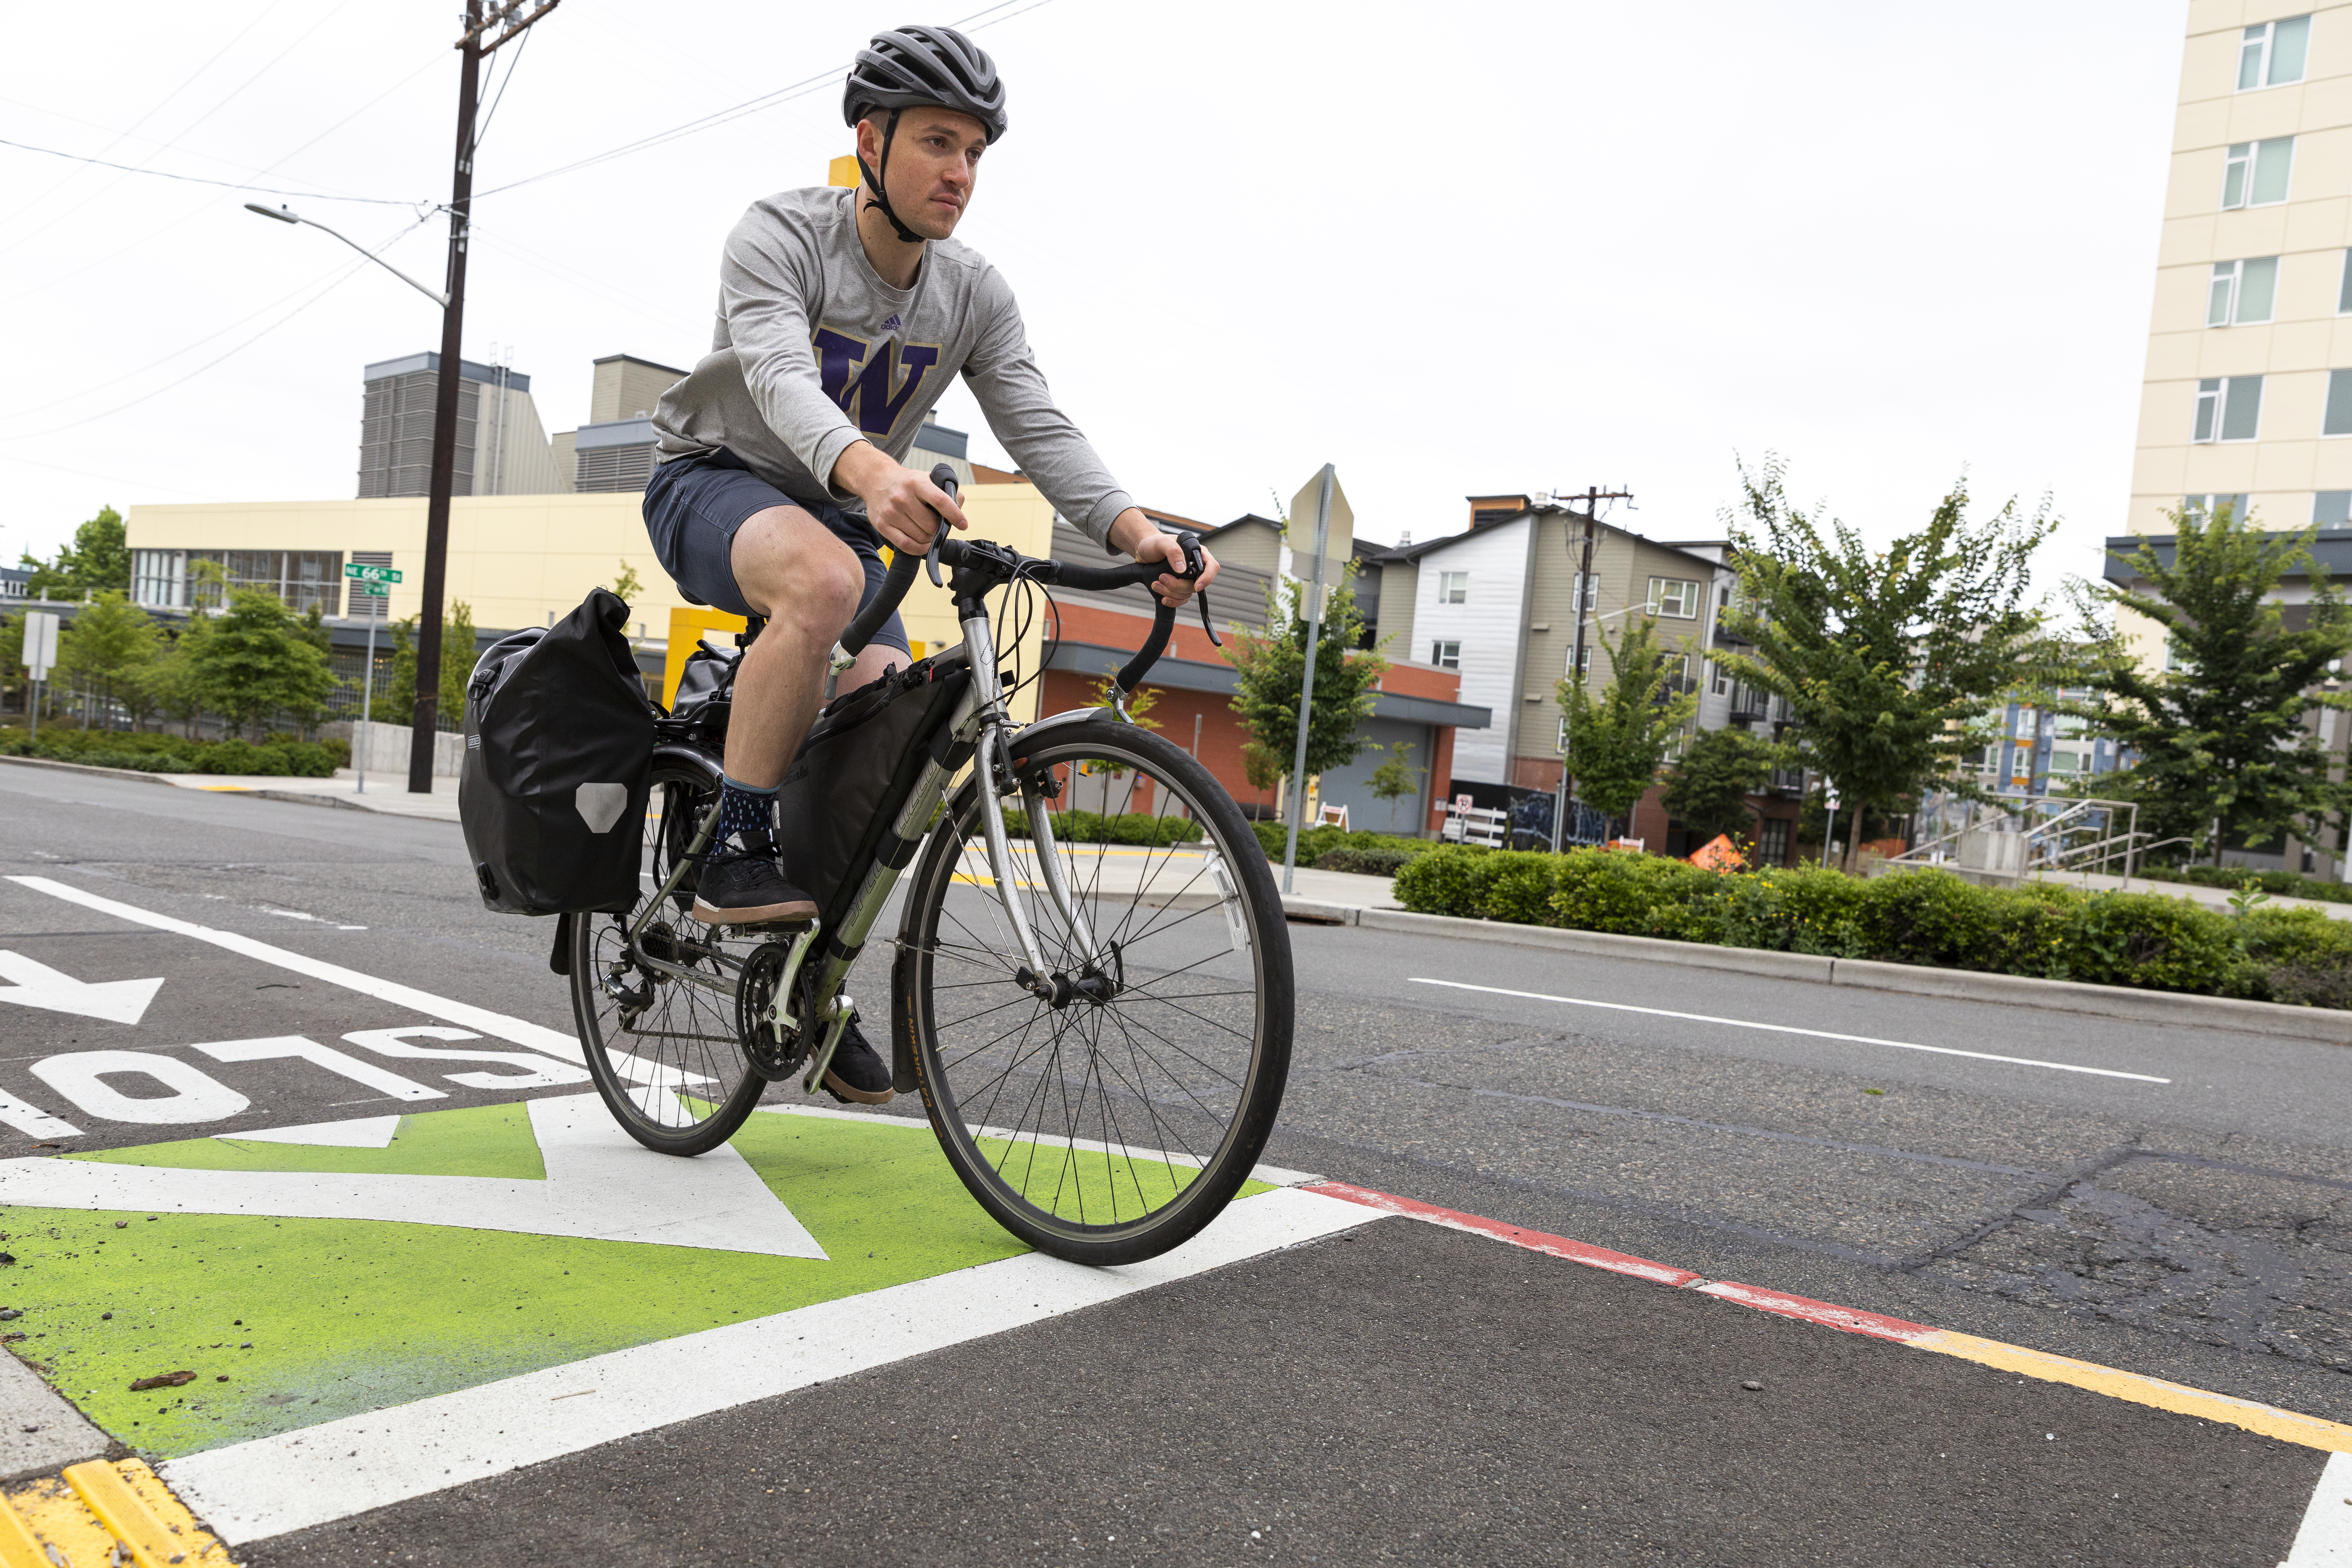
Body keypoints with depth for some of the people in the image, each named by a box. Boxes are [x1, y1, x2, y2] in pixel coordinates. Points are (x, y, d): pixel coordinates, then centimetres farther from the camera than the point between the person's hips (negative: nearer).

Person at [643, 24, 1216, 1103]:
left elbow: (1039, 427, -14)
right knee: (826, 578, -40)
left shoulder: (975, 295, -4)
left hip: (840, 517, 5)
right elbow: (782, 381, -37)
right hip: (714, 482, -5)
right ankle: (734, 853, -26)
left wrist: (1134, 531, -34)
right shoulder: (780, 235, -18)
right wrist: (870, 469, -59)